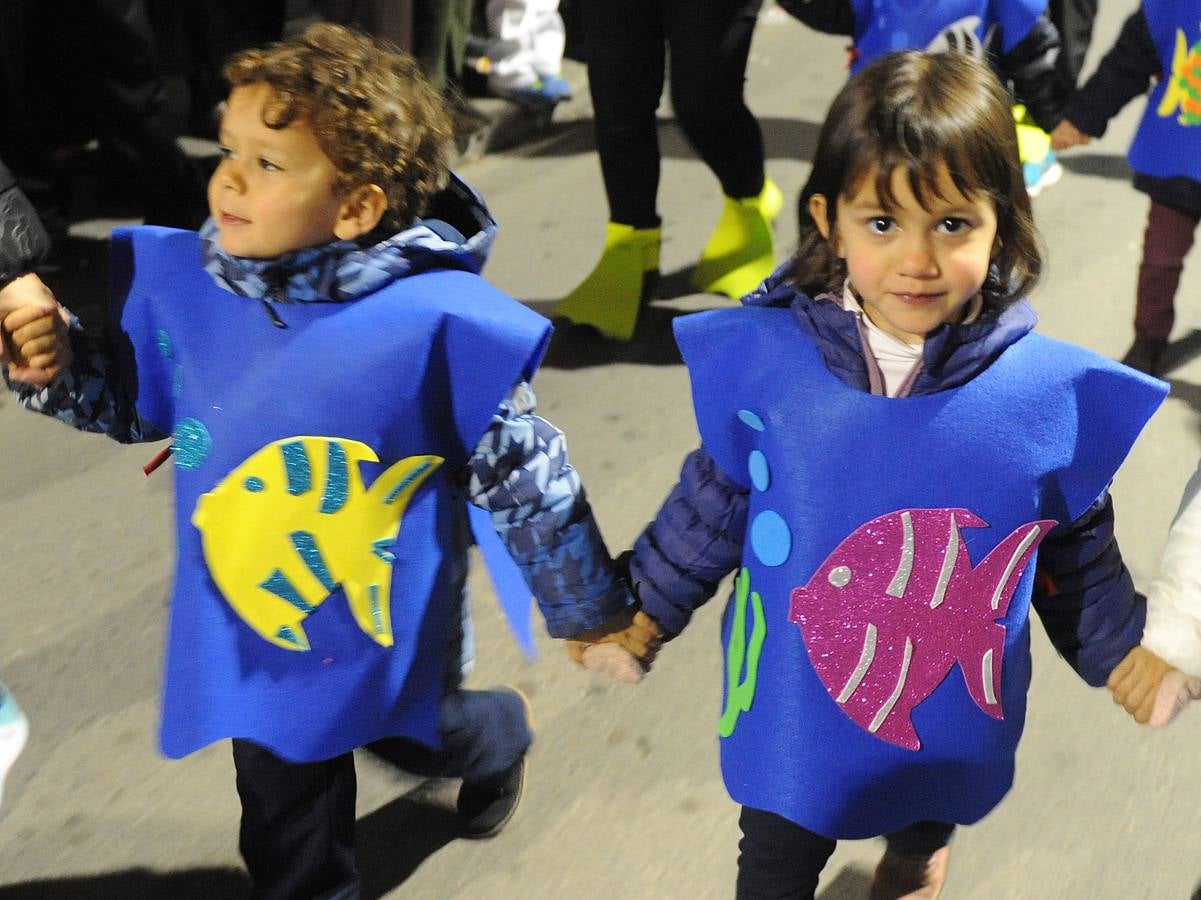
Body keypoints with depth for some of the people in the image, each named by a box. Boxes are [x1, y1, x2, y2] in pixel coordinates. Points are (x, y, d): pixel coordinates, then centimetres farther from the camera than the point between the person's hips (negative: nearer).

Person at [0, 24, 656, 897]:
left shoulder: (433, 322, -28)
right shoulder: (185, 283, -15)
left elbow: (524, 474, -18)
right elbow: (137, 401, 6)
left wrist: (590, 612, -7)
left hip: (393, 622, -3)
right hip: (253, 622, 3)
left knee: (422, 739, 26)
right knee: (283, 795, 22)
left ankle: (500, 735, 60)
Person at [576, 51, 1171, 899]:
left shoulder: (1053, 393, -17)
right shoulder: (763, 363, -18)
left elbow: (1079, 557, 0)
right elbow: (712, 504, -2)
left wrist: (1127, 657, 7)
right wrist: (643, 616, 6)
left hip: (955, 730, 1)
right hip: (794, 723, 0)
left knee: (926, 827, 30)